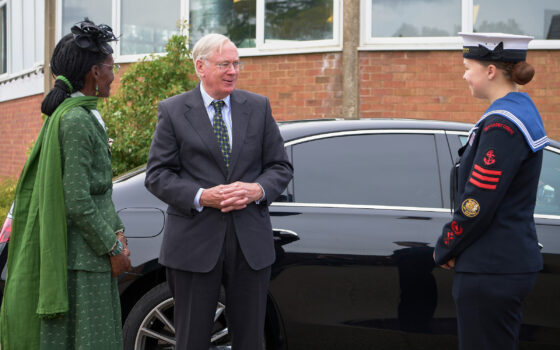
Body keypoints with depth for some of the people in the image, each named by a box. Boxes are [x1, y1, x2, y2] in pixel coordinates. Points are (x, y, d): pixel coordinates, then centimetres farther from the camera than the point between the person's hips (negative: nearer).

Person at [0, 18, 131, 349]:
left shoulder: (87, 117, 12)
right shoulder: (76, 121, -18)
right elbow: (77, 201, -21)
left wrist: (117, 232, 7)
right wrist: (113, 248, -13)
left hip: (92, 251, 9)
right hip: (79, 256, -9)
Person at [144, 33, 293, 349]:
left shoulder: (259, 107, 9)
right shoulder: (173, 111, 2)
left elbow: (281, 166, 10)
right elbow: (157, 175, -2)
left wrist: (258, 189, -12)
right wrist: (201, 196, -17)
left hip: (251, 242, 3)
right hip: (195, 242, -2)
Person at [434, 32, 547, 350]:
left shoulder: (502, 126, -20)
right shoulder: (521, 110, 12)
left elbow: (477, 204, -22)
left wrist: (445, 249, -6)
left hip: (491, 270, -10)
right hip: (511, 262, 10)